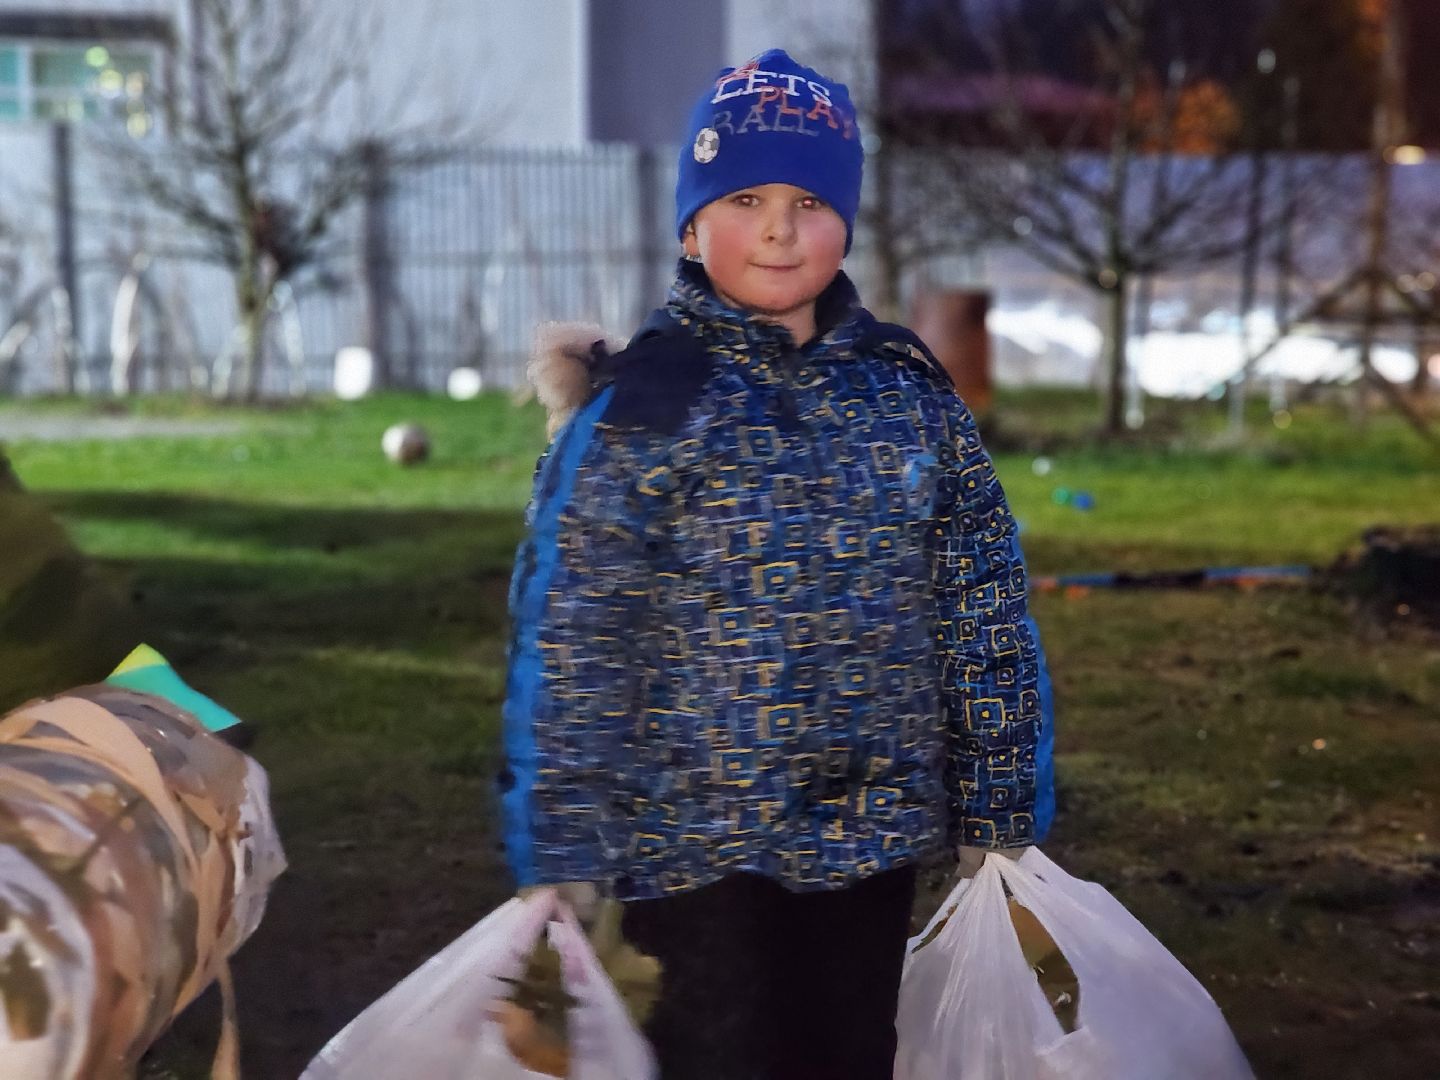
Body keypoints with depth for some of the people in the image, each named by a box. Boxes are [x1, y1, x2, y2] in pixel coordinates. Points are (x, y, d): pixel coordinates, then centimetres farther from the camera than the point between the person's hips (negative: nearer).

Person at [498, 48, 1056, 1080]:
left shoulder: (909, 388, 3)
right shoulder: (639, 403, -9)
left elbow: (986, 610, 6)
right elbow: (565, 646, -11)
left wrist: (1004, 813, 5)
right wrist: (561, 862, -14)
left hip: (872, 839, 4)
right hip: (698, 849, -4)